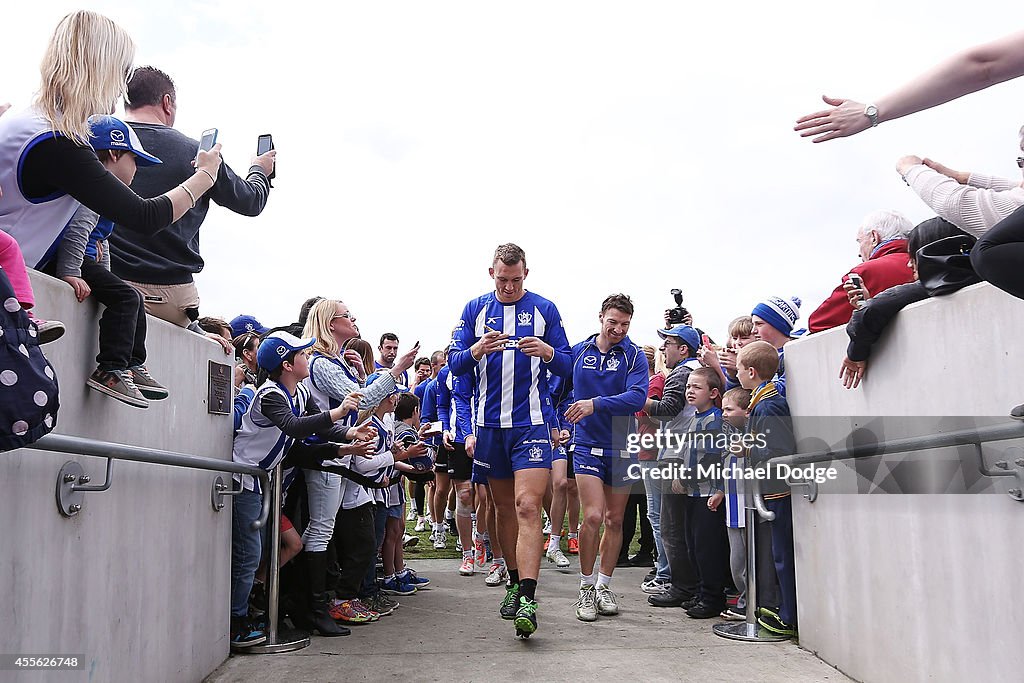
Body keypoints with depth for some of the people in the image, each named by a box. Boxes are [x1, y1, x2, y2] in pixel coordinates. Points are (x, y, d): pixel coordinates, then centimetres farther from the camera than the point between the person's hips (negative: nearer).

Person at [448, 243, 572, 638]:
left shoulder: (544, 309, 4)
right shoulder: (475, 310, 8)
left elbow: (567, 366, 4)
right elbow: (454, 363, 2)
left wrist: (547, 352, -18)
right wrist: (477, 349, -19)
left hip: (532, 422, -3)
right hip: (490, 423, 3)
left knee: (527, 507, -14)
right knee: (503, 506, 13)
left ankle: (527, 600, -17)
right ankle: (515, 582, 28)